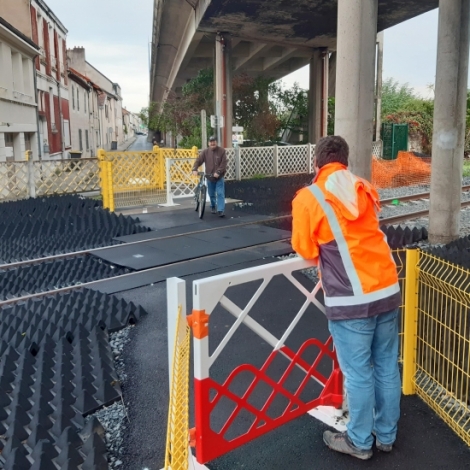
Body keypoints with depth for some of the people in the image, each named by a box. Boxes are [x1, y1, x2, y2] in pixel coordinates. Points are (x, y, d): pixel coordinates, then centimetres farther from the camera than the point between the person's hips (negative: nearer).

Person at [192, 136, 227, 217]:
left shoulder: (222, 151, -6)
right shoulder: (205, 152, 0)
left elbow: (223, 163, -11)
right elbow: (198, 160, -6)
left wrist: (218, 172, -23)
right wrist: (194, 169, -23)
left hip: (219, 177, -3)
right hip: (209, 177, 3)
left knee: (220, 194, -9)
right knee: (211, 194, 14)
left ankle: (220, 210, -9)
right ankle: (213, 207, 37)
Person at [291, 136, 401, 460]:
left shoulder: (308, 198, -8)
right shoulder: (366, 190, 8)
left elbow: (305, 250, 0)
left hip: (352, 301, -6)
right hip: (388, 290, 6)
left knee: (358, 375, 9)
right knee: (387, 367, 17)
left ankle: (360, 442, 27)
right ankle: (387, 435, 35)